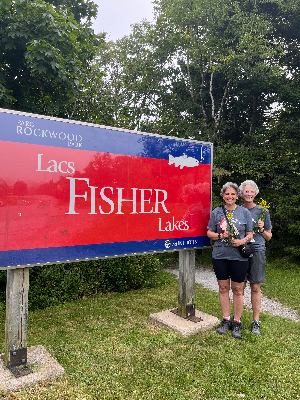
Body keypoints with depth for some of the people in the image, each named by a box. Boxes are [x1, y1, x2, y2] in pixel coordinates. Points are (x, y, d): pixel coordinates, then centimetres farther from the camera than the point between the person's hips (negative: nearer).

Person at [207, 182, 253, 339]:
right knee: (223, 287, 9)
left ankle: (237, 322, 21)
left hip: (239, 256, -1)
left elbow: (250, 234, 5)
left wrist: (242, 241, -15)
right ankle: (226, 320, 24)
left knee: (237, 289, 5)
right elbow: (209, 232, 7)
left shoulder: (245, 212, 4)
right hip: (220, 255, 1)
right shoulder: (216, 212, 5)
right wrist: (220, 236, -12)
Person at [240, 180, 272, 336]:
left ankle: (256, 322, 15)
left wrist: (262, 229, -10)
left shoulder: (262, 211, 5)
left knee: (255, 287, 3)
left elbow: (269, 237, 9)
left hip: (257, 251, -1)